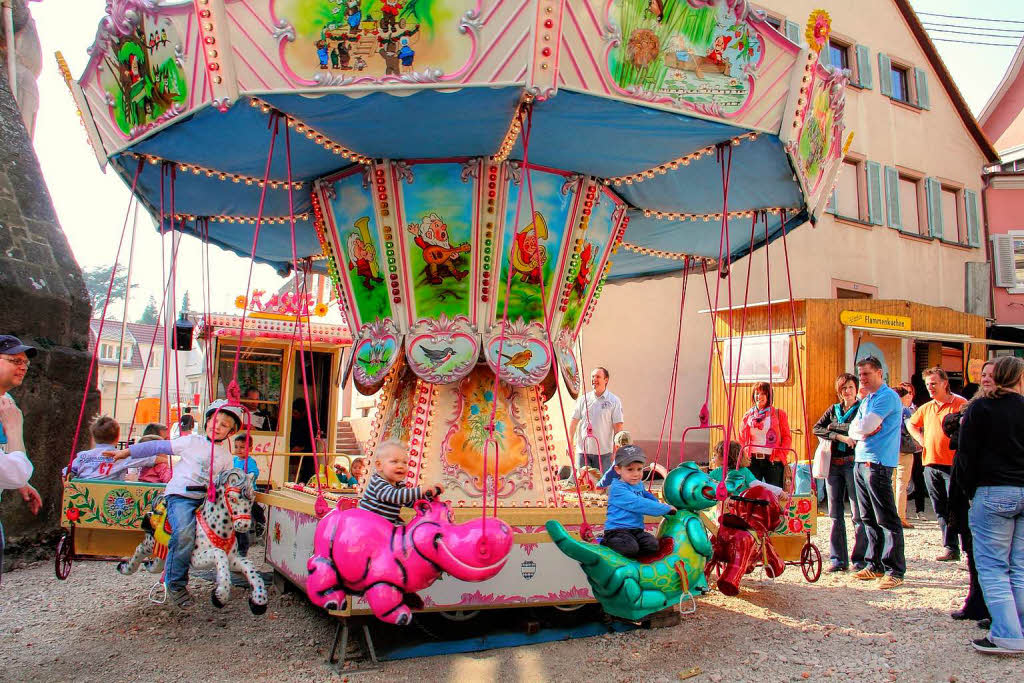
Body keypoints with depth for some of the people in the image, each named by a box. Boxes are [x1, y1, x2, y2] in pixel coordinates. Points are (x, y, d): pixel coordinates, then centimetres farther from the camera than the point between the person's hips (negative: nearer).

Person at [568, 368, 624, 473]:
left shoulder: (614, 401, -1)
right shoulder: (583, 399, 6)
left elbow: (618, 427, -3)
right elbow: (574, 422, 11)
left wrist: (616, 451, -7)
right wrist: (570, 443, 6)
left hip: (603, 452, -2)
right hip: (582, 450, 2)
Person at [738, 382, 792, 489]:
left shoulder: (779, 414, 4)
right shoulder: (748, 415, 13)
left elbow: (787, 437, 2)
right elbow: (742, 439, 17)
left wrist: (780, 455, -8)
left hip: (772, 461, -2)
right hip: (752, 460, 3)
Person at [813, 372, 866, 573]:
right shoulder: (833, 409, 16)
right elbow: (816, 428, 1)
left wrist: (833, 428, -12)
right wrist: (840, 436, -12)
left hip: (853, 464, -4)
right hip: (833, 464, 4)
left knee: (858, 514, -5)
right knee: (836, 514, 5)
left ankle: (859, 558, 3)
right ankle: (838, 558, 10)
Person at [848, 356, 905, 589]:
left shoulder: (887, 396, -9)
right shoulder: (867, 400, 20)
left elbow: (865, 426, -18)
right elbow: (854, 430, 14)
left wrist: (864, 429, 4)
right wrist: (866, 432, -6)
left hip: (878, 463, -9)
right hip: (860, 462, 9)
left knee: (886, 520, -6)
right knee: (869, 518, 12)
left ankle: (895, 570, -1)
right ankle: (875, 565, 20)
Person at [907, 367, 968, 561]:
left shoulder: (961, 404, -5)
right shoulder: (926, 408, 14)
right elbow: (911, 424, 29)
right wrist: (921, 440, 14)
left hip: (953, 464, -6)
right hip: (930, 464, 6)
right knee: (941, 510, 8)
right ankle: (951, 548, 15)